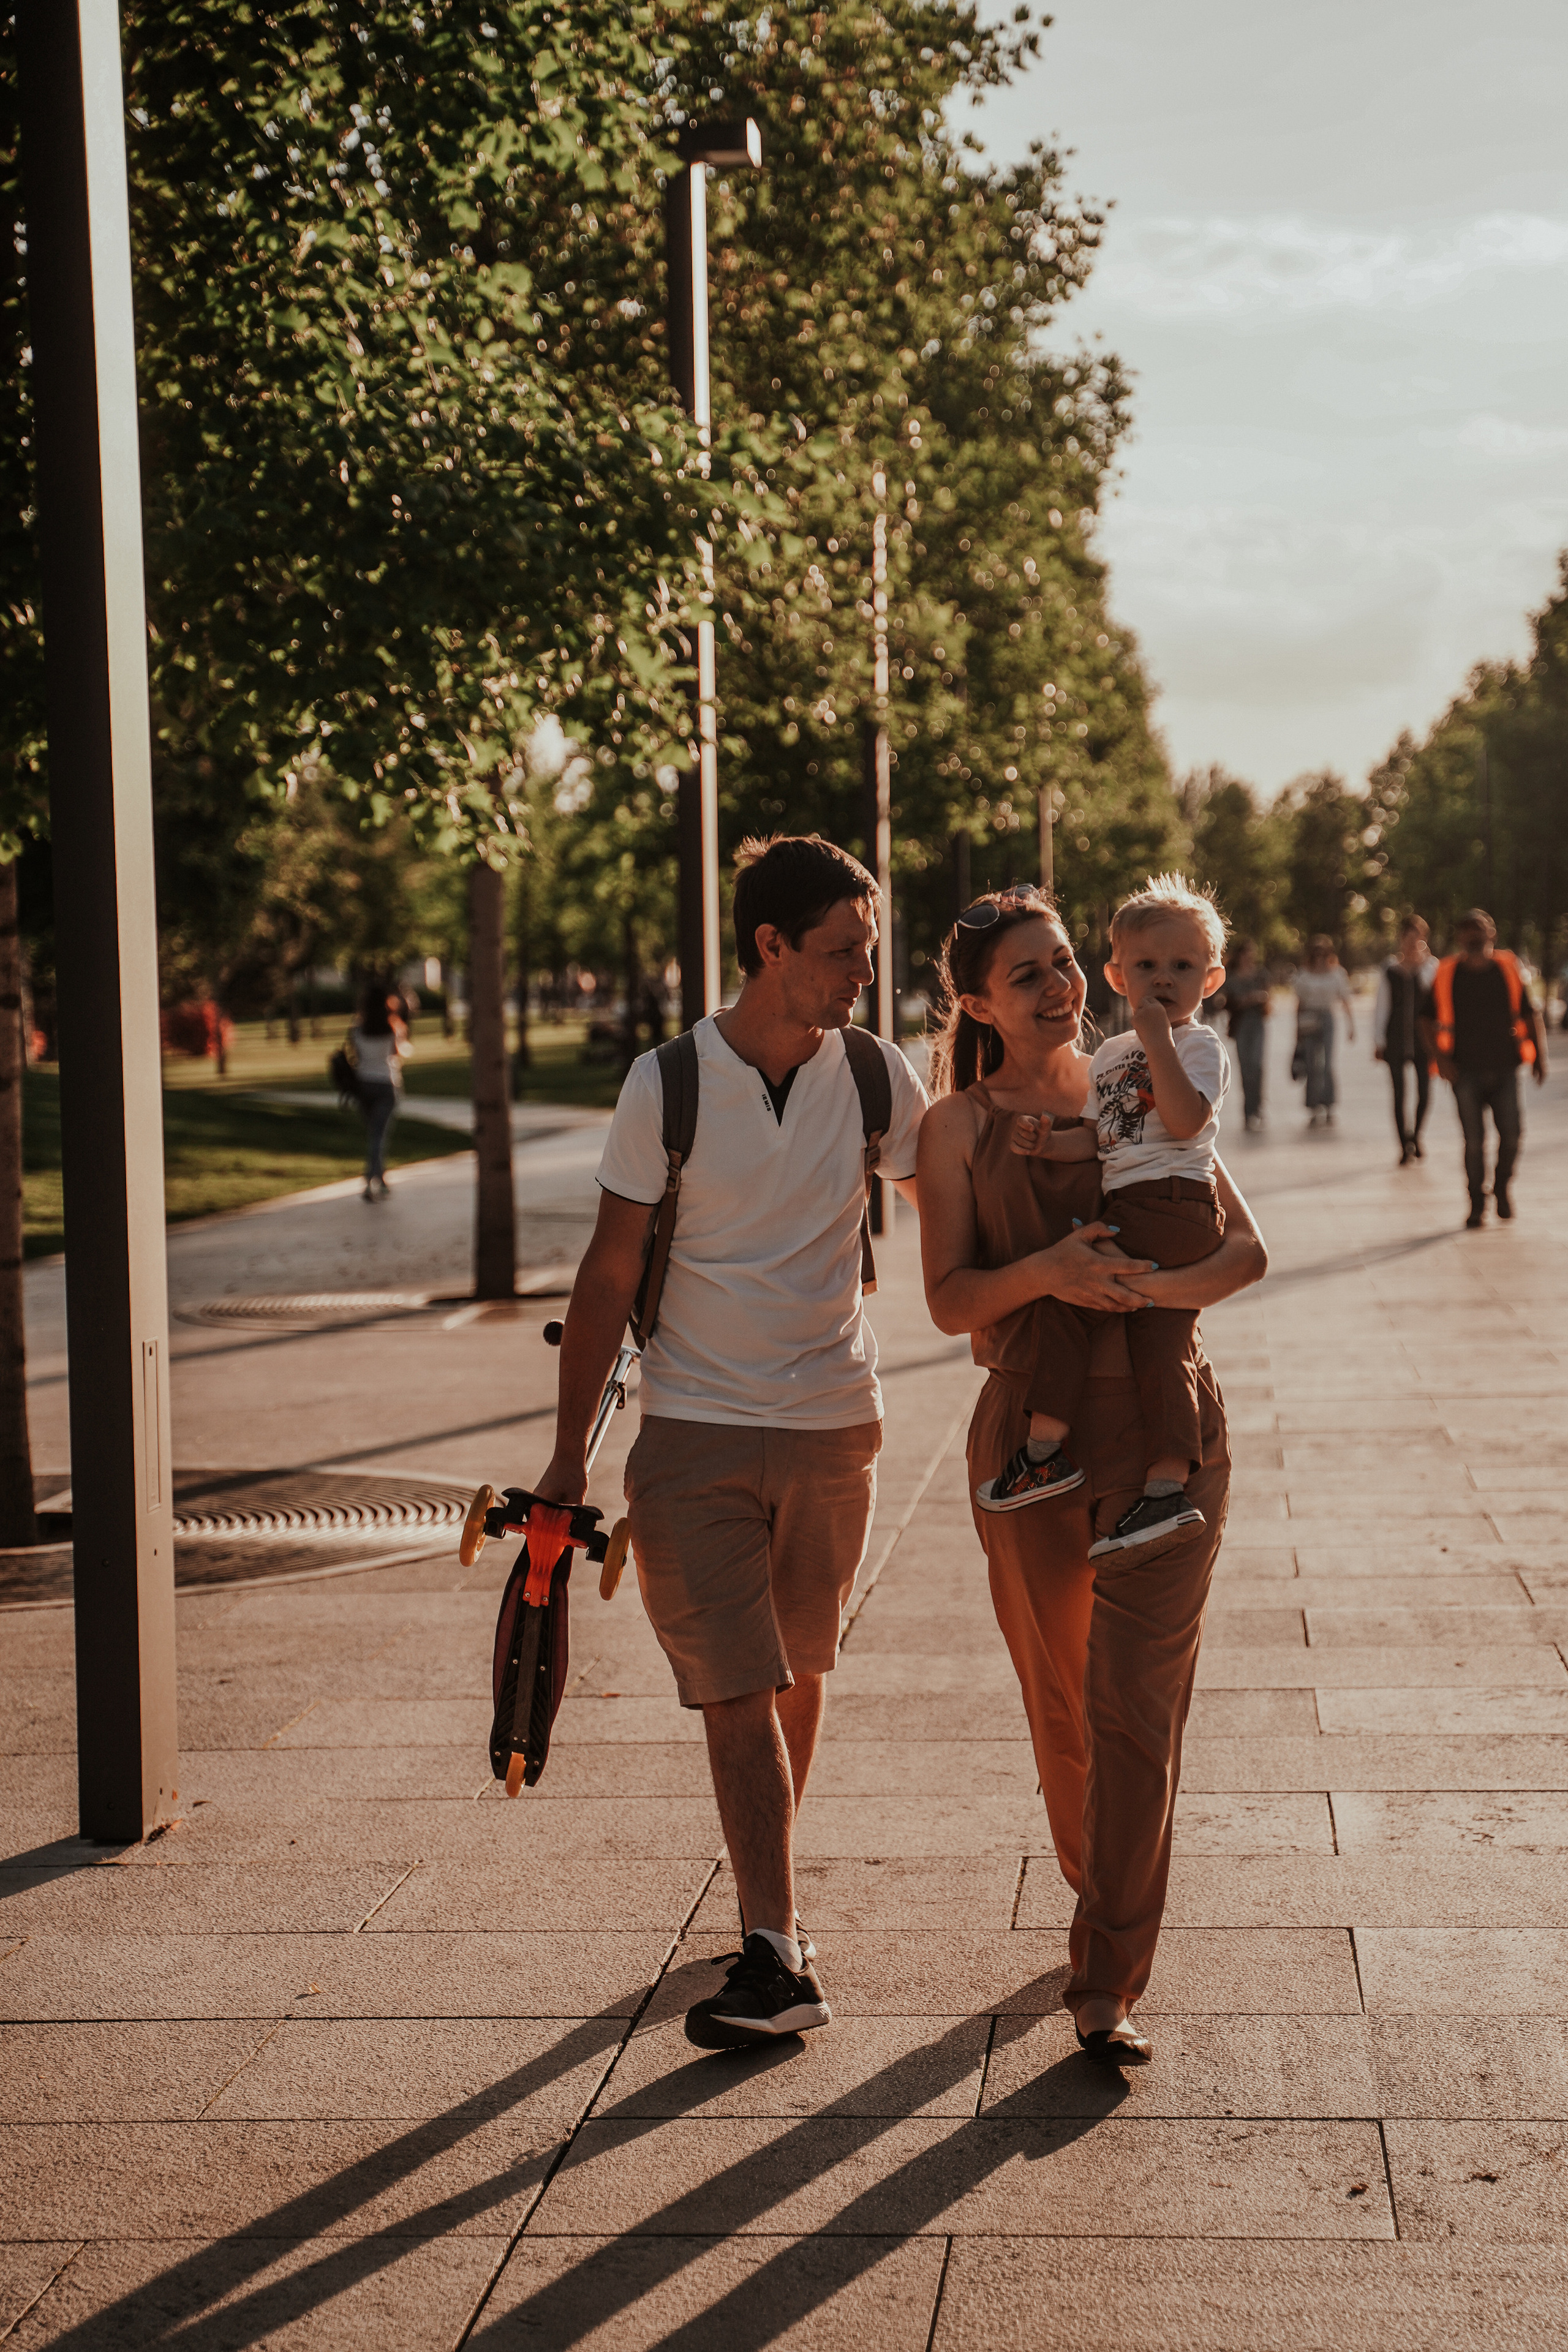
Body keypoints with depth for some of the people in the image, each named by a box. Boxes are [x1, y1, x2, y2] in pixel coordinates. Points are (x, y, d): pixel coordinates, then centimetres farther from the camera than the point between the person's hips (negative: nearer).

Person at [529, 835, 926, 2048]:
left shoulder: (879, 1077, -2)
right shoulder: (668, 1083, -8)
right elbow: (610, 1274, -4)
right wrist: (571, 1448, -4)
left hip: (833, 1424, 3)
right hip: (695, 1431, -3)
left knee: (798, 1675, 15)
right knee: (734, 1689, -8)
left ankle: (772, 1903, 33)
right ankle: (778, 1953, -7)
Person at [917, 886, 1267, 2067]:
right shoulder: (957, 1127, 2)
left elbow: (1246, 1248, 0)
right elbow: (950, 1300, -3)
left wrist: (1149, 1287, -20)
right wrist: (1045, 1272, -23)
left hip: (1165, 1431, 0)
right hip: (1030, 1436, 0)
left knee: (1136, 1707, -7)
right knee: (1059, 1703, 12)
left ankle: (1107, 1987, -4)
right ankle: (1102, 1904, 37)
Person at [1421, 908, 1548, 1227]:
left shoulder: (1508, 968, 5)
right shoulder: (1447, 974, 1)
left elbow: (1531, 1015, 11)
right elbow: (1427, 1020, 7)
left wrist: (1540, 1056, 1)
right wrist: (1440, 1058, -6)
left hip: (1504, 1068, 1)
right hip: (1465, 1070, -1)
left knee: (1511, 1133, -7)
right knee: (1474, 1140, -2)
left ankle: (1502, 1186, 20)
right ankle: (1477, 1205, 11)